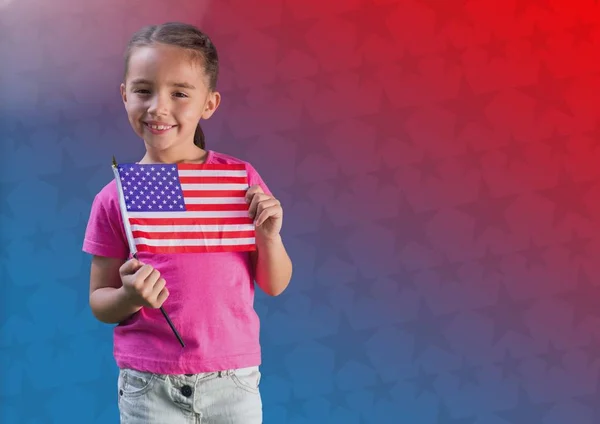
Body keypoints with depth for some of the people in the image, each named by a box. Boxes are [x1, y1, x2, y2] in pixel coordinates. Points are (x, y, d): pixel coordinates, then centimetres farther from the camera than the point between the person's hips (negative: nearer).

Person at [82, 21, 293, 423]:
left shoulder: (240, 178, -3)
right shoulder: (115, 199, -4)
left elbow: (275, 285, 4)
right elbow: (99, 302, 3)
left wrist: (269, 235, -14)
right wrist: (129, 298, -17)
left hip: (233, 384, 1)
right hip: (148, 389, 0)